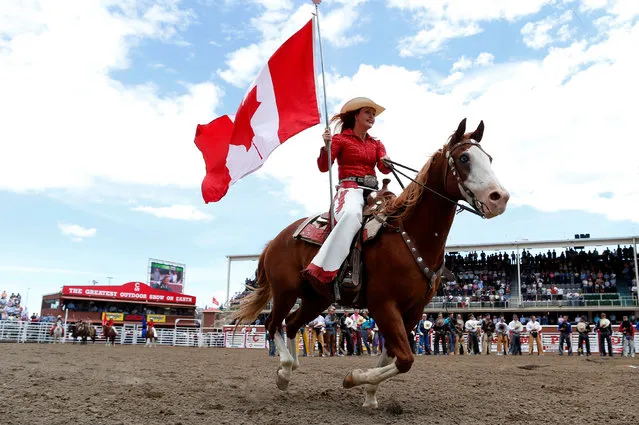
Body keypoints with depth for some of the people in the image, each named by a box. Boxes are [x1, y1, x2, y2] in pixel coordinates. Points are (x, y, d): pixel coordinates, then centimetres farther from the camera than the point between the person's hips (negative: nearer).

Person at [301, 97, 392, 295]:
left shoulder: (376, 144, 23)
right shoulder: (341, 139, 8)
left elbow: (385, 169, 7)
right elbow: (323, 167, -3)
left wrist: (387, 163, -16)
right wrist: (326, 146, -21)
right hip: (350, 189, -6)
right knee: (352, 214, -40)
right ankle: (320, 272, -47)